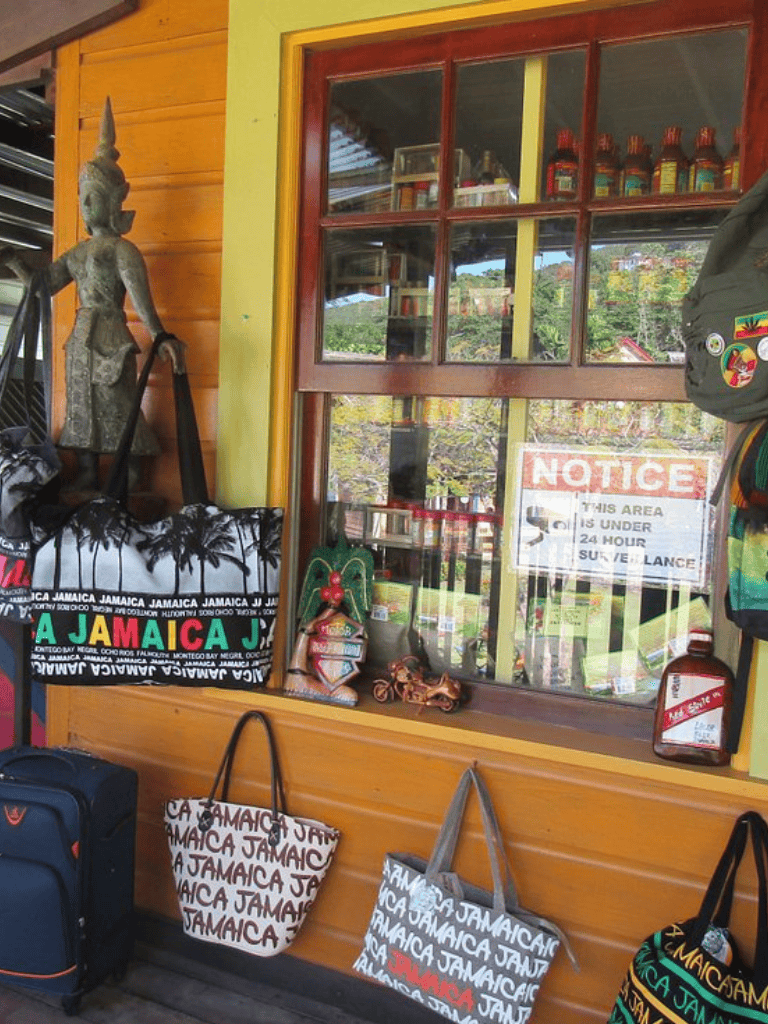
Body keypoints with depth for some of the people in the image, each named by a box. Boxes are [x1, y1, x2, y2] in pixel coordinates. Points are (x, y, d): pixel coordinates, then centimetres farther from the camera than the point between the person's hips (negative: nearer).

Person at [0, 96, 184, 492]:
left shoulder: (123, 250, -2)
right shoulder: (79, 252, 8)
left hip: (110, 340, -4)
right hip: (81, 339, 4)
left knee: (117, 411, -1)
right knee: (81, 408, 9)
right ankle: (87, 475, 17)